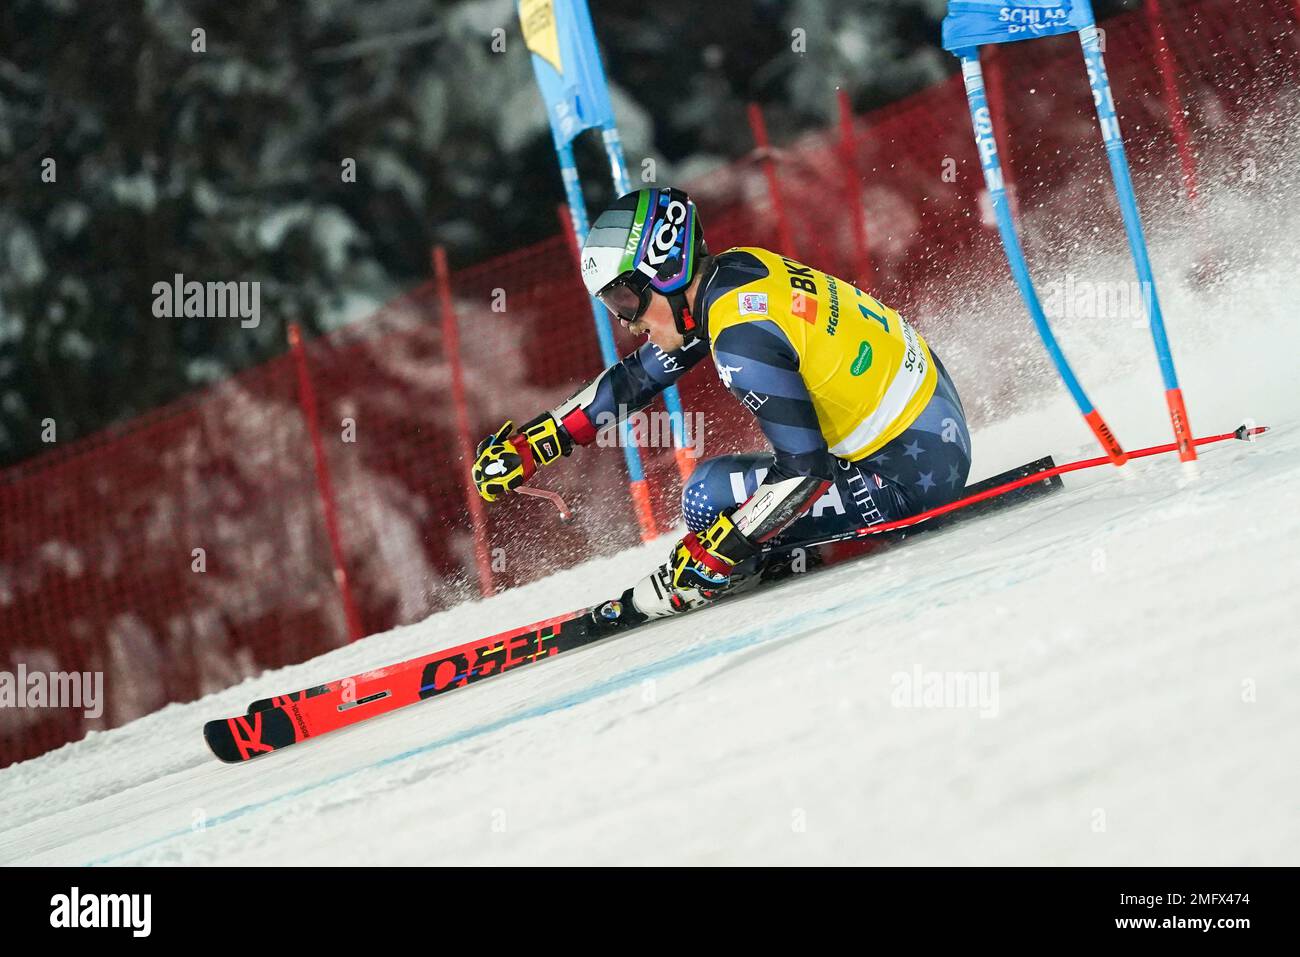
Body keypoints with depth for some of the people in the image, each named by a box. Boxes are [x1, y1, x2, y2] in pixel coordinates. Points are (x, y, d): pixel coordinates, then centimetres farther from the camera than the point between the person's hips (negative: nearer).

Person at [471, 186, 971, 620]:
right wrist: (529, 443, 12)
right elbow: (635, 378, 15)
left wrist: (707, 558, -18)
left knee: (710, 496, -12)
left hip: (913, 476, -9)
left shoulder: (742, 336, -24)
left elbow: (806, 472, -23)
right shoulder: (732, 270, 3)